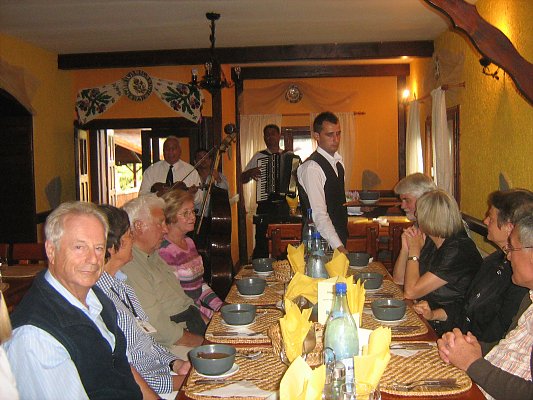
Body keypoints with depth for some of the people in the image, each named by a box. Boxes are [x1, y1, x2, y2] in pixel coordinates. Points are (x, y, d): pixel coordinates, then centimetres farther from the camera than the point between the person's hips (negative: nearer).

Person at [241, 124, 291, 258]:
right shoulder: (259, 156, 11)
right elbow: (243, 179, 13)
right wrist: (250, 172, -8)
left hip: (284, 205, 0)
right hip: (265, 206, 0)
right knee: (261, 243, -1)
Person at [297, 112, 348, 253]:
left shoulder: (338, 163, 11)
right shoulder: (311, 167, -18)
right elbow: (319, 215, -25)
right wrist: (338, 246, -30)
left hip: (338, 239, 8)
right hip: (321, 242, -8)